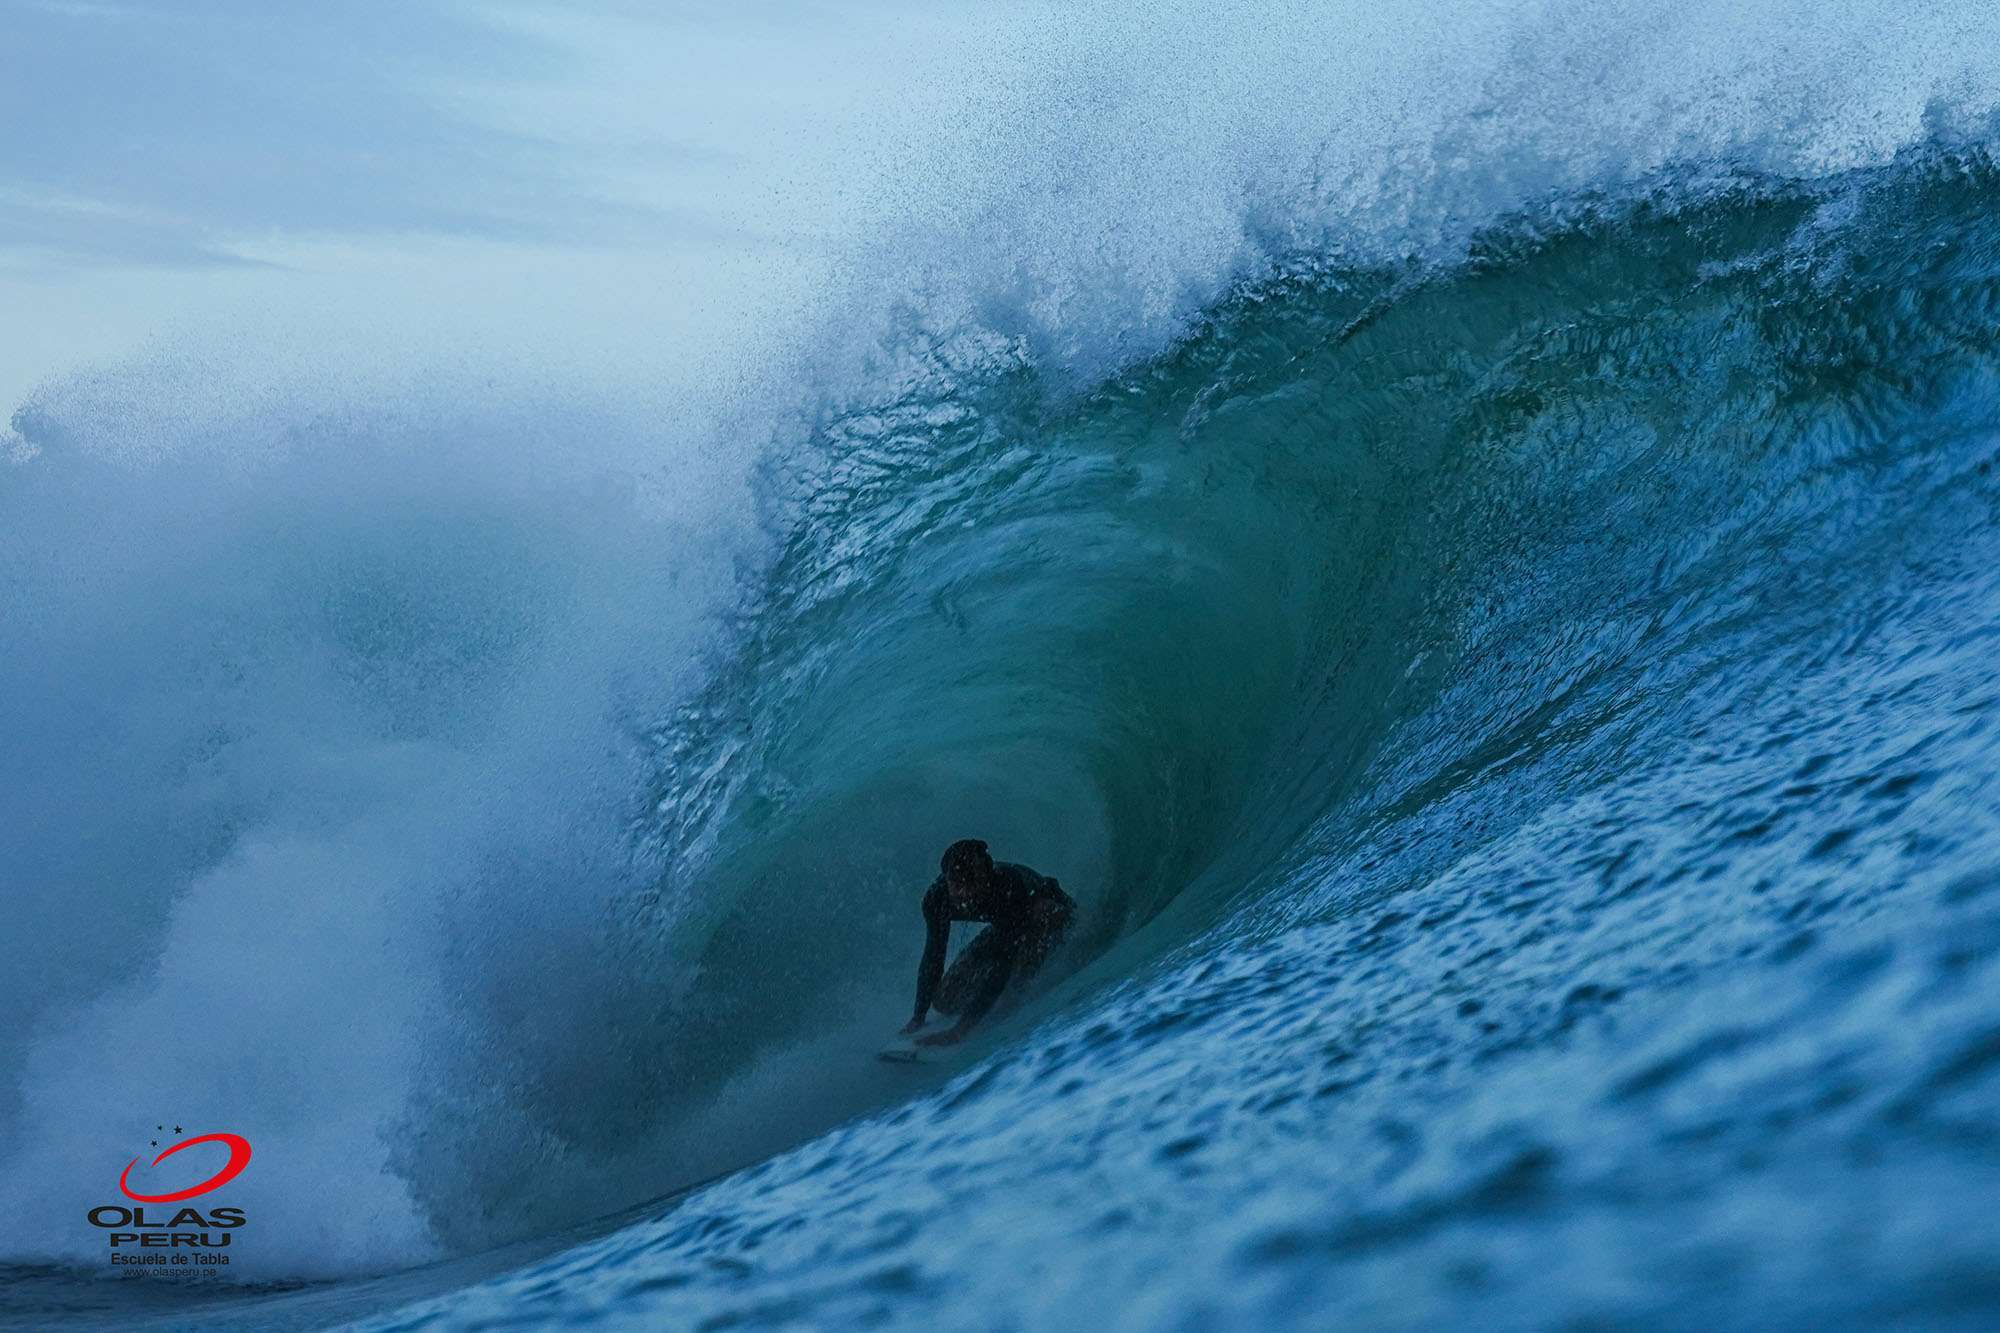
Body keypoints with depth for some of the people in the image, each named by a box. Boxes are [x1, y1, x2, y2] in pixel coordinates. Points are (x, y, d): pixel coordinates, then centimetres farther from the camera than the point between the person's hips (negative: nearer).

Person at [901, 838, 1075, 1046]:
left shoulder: (1010, 885, -42)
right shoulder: (937, 895, -27)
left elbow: (1003, 962, -44)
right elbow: (933, 956, -14)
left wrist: (960, 1029, -48)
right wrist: (917, 1018, -16)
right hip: (1004, 928, 5)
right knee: (945, 1001, -3)